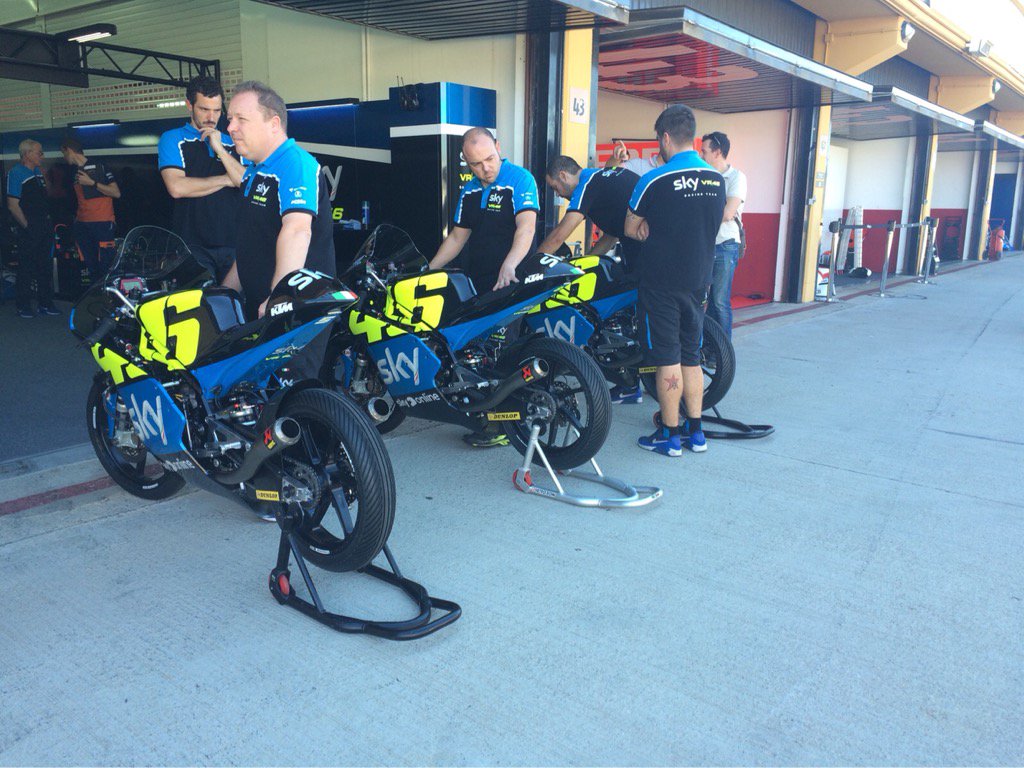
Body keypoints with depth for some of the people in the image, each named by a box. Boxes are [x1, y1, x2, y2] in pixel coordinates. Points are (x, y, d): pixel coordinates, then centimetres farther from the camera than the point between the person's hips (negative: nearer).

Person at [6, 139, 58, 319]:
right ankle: (23, 306, 5)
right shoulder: (16, 174, -10)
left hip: (45, 227, 8)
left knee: (46, 267, 11)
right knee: (26, 269, -2)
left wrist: (48, 220, 14)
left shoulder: (38, 171, 15)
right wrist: (27, 226, -12)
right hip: (28, 231, -8)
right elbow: (13, 206, -14)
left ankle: (45, 303, 20)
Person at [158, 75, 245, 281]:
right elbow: (177, 187, -10)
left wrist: (219, 149, -6)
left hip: (233, 243, 3)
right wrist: (226, 180, -2)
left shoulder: (232, 143, 16)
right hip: (194, 246, -3)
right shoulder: (172, 139, 6)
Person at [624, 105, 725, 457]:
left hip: (662, 282, -6)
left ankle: (669, 436, 8)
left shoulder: (655, 180, -14)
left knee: (668, 359, 0)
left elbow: (630, 229, -4)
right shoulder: (717, 179, 5)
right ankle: (695, 431, 20)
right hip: (699, 280, 6)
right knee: (691, 356, 14)